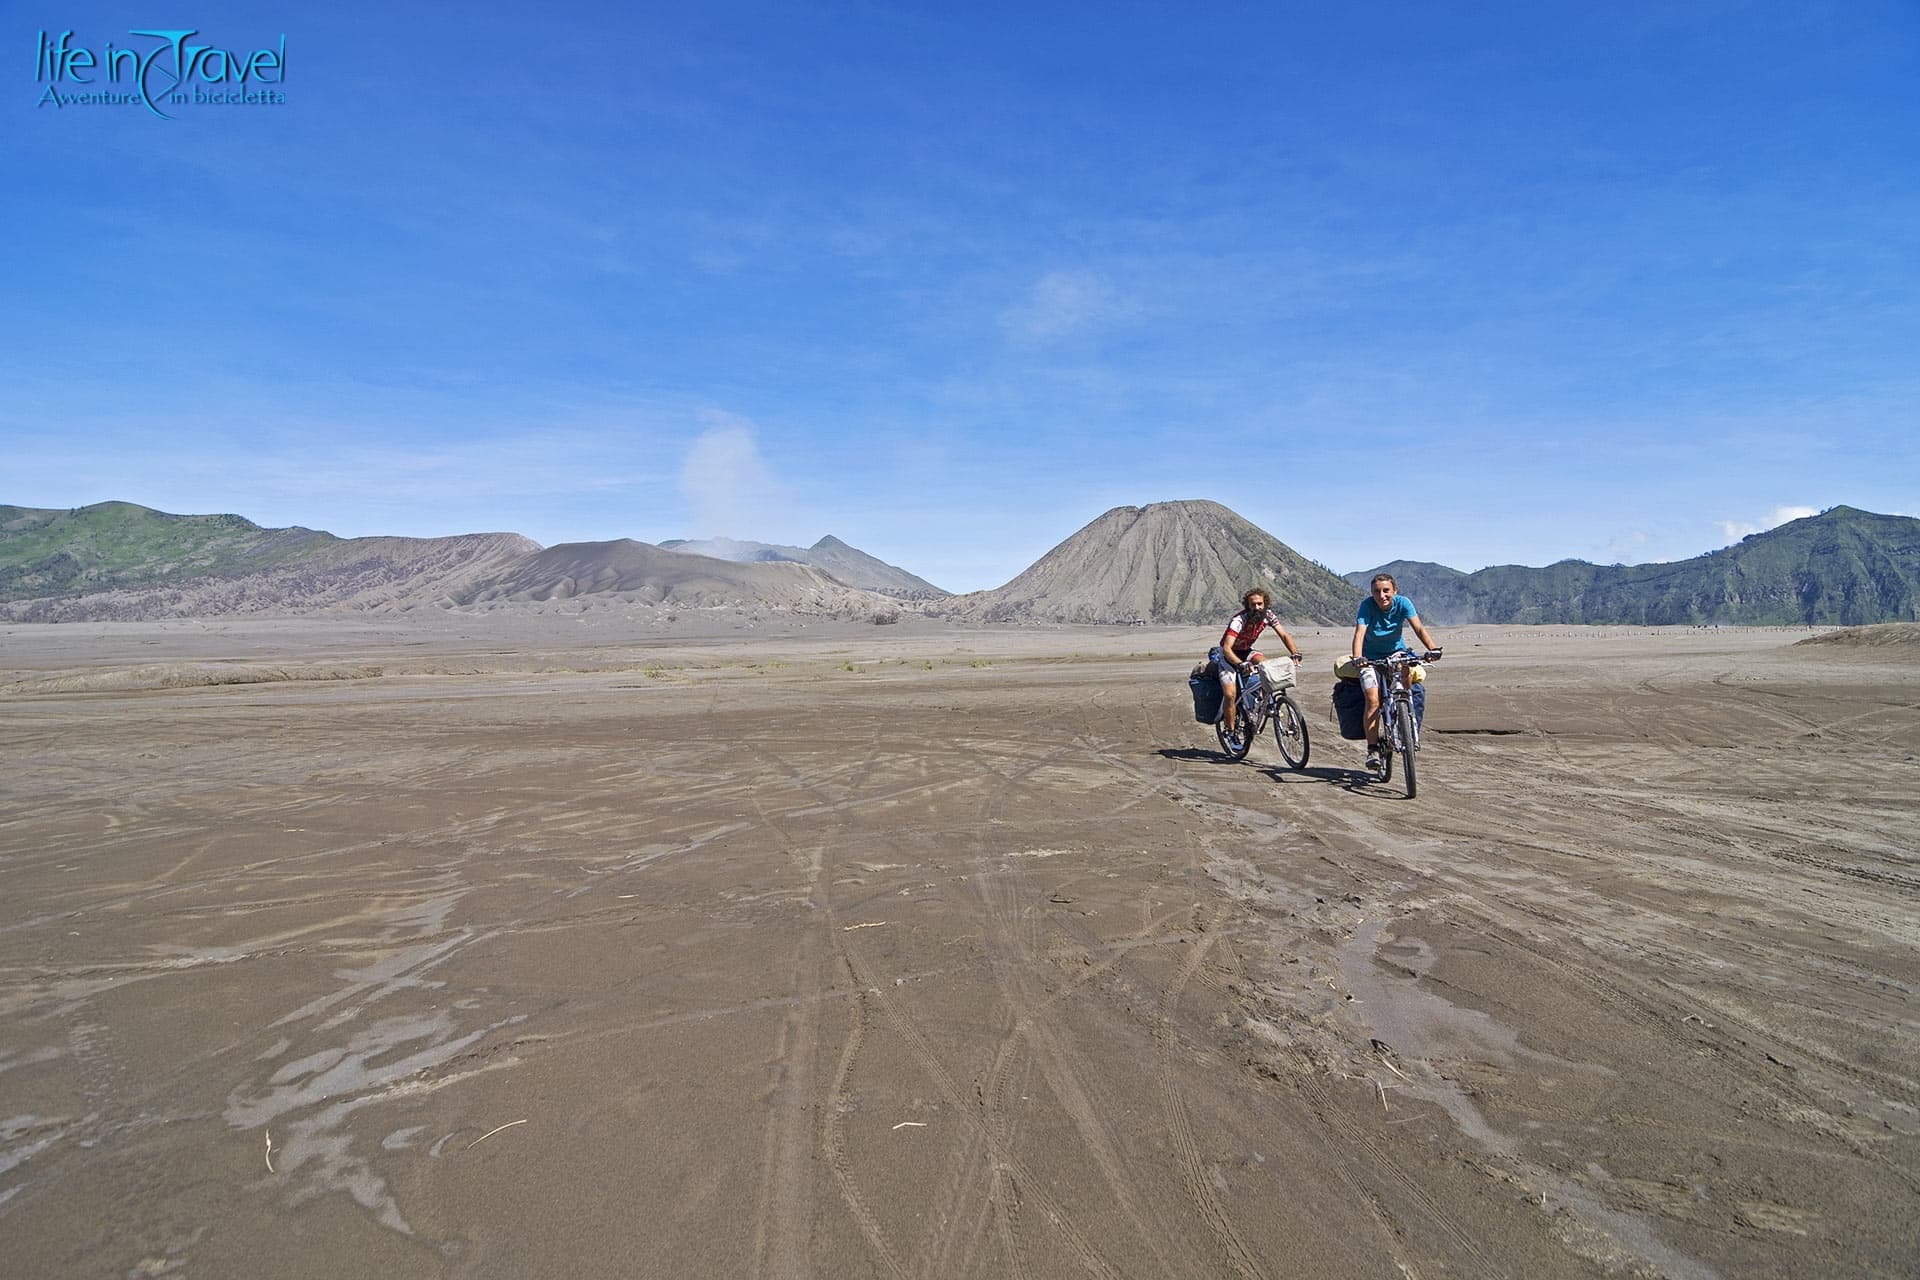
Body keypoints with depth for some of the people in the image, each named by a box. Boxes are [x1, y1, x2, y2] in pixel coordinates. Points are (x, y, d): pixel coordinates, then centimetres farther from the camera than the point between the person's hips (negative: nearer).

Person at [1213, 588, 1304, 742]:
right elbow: (1227, 648, -40)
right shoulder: (1239, 620, -32)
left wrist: (1295, 653, -29)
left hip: (1245, 651, 5)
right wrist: (1241, 664, -56)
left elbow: (1284, 635, -11)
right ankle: (1231, 732, -4)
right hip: (1228, 655, -5)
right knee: (1230, 695, -19)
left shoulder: (1268, 615, -15)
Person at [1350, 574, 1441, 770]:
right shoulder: (1367, 605, -22)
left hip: (1395, 652, 3)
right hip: (1371, 657, -3)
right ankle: (1372, 749, -11)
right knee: (1373, 700, -18)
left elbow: (1418, 628, -27)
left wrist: (1432, 648, -44)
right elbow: (1359, 633, -32)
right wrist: (1357, 658, -49)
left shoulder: (1403, 603, -16)